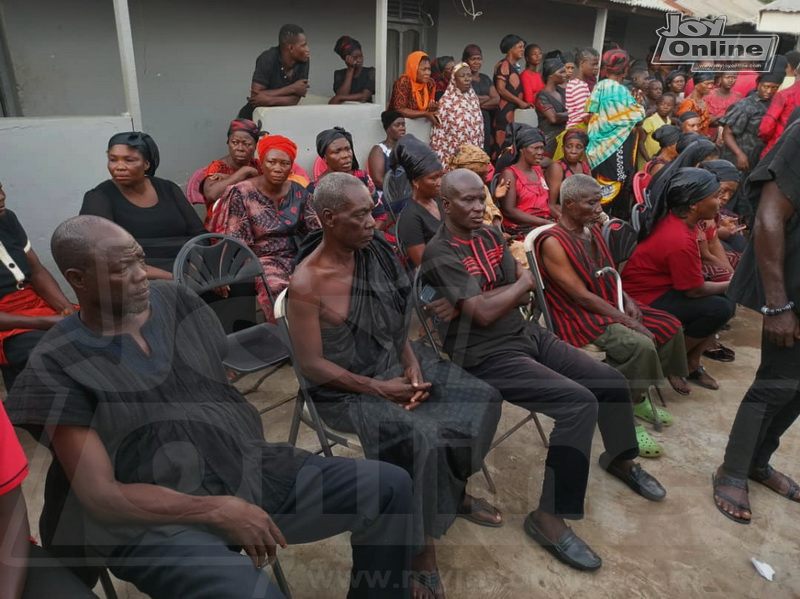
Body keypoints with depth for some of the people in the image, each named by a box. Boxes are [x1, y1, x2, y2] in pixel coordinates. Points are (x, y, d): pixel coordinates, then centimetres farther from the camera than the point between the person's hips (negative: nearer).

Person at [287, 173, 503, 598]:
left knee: (482, 398, -4)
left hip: (396, 365, 7)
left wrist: (412, 363, -11)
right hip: (346, 390, -6)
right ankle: (421, 550, -5)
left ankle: (455, 491, 20)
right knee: (421, 437, -30)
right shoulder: (306, 285, -20)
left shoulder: (374, 254, -2)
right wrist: (377, 389, -20)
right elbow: (312, 364, -18)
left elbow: (397, 320, 6)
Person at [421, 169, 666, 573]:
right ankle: (549, 516, -12)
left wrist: (493, 295, -9)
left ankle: (620, 458, 37)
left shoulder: (490, 235, 9)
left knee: (613, 382, 7)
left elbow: (525, 292, 10)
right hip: (489, 356, -8)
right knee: (579, 402, -24)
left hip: (528, 335, 8)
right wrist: (520, 283, -10)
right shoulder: (440, 255, -16)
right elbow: (484, 313, -24)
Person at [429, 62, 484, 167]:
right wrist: (441, 158, -12)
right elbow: (439, 132, -10)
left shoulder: (474, 98, 9)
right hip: (453, 155, -5)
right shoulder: (446, 101, -9)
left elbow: (479, 127, 16)